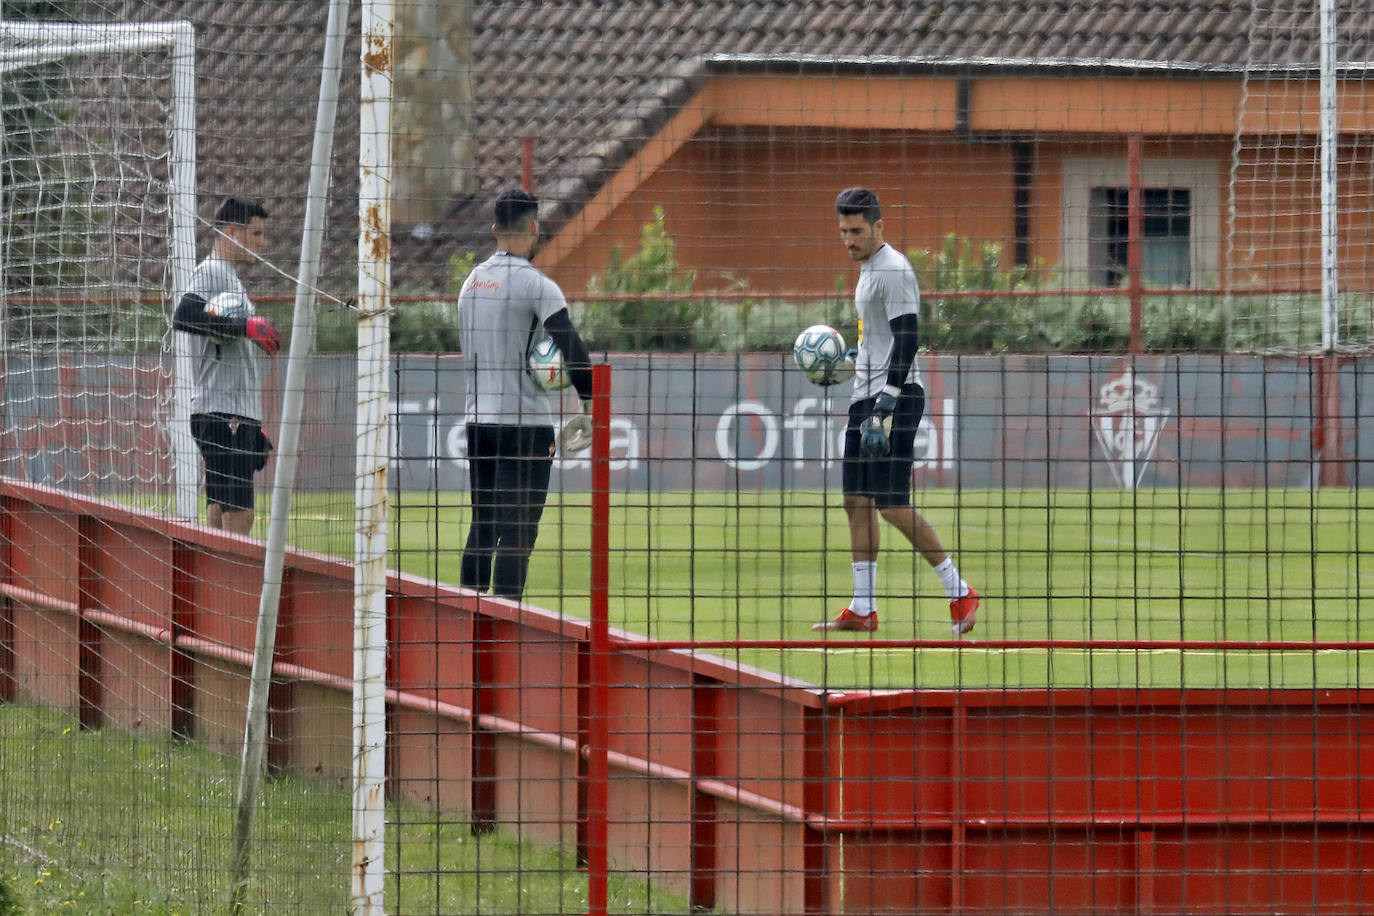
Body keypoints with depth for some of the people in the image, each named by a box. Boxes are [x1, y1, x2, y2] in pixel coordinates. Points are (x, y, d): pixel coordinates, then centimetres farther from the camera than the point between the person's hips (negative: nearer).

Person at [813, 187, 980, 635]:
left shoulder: (894, 270, -13)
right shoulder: (869, 270, 17)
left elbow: (906, 341, -20)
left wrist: (883, 410, -24)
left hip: (896, 396, -10)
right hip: (867, 396, 10)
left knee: (893, 505, -12)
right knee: (857, 501, 7)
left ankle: (960, 593, -5)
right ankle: (863, 609, 10)